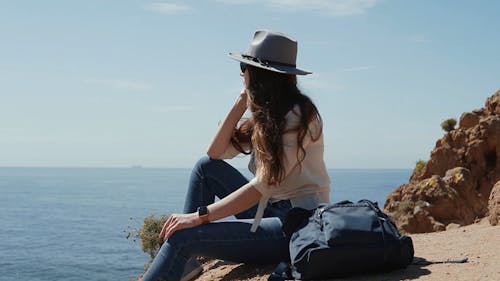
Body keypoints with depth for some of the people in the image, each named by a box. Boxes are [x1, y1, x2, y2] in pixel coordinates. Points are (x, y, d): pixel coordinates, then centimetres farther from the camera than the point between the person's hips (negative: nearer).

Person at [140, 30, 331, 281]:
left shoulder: (297, 116, -16)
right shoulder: (267, 114, 12)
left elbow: (262, 186, -21)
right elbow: (216, 152, 6)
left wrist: (200, 216, -21)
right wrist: (242, 102, -1)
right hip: (274, 210, 9)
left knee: (184, 237, -17)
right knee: (206, 167, 7)